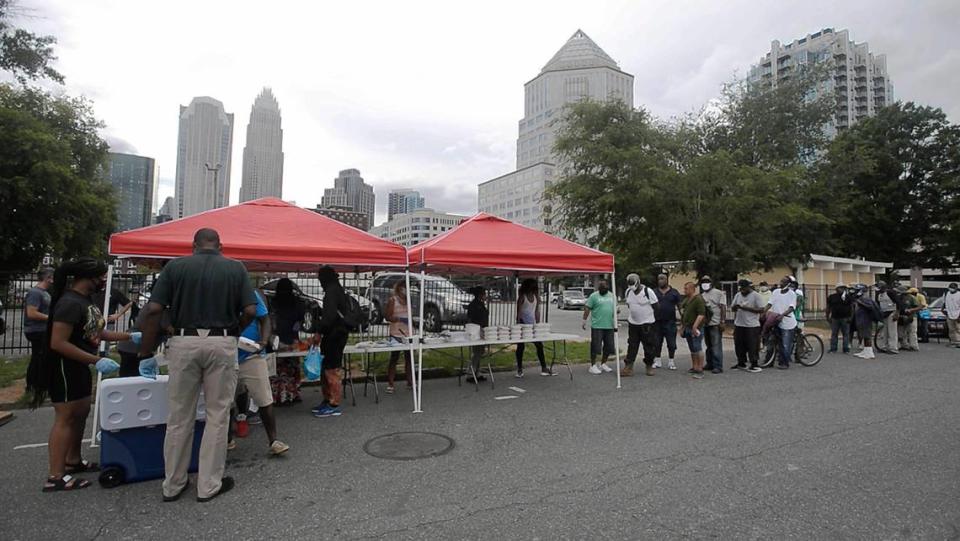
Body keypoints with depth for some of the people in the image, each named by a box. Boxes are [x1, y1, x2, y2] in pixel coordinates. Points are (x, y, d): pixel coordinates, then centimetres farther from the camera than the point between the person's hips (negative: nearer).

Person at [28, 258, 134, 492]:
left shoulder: (87, 300, 6)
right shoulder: (69, 303, -23)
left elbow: (97, 333, 15)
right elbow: (58, 343, -26)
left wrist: (130, 336, 10)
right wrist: (97, 361, -28)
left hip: (81, 367, 10)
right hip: (65, 369, -10)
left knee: (81, 414, 18)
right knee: (65, 419, -3)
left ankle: (73, 461, 33)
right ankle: (56, 477, 5)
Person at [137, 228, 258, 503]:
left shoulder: (175, 266, 4)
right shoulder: (236, 268, 3)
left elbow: (153, 310, -3)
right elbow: (250, 310, -5)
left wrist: (146, 354, 3)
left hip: (184, 342, 2)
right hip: (221, 344, -1)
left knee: (179, 417, 13)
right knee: (217, 416, 9)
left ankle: (173, 485, 26)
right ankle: (209, 485, 17)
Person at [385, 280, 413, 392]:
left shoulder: (408, 300, 13)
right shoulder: (392, 300, -4)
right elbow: (387, 316, -9)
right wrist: (398, 319, -23)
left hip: (408, 333, 6)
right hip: (396, 334, -5)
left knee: (409, 357, 10)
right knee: (394, 358, 0)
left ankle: (410, 382, 20)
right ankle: (390, 384, 6)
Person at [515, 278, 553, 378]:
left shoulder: (536, 296, 8)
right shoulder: (522, 296, -7)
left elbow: (537, 311, 12)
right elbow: (518, 311, -10)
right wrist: (518, 324, -17)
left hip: (532, 324, 5)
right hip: (523, 324, -5)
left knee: (539, 345, 4)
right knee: (521, 346, 2)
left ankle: (544, 368, 13)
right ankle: (519, 369, 13)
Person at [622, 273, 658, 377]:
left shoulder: (648, 291, -12)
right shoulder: (628, 292, 3)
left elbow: (655, 307, -6)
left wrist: (654, 320, -3)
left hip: (647, 324, -4)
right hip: (633, 323, 4)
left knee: (649, 347, 5)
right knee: (632, 346, 2)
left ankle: (649, 366, 21)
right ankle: (628, 367, 3)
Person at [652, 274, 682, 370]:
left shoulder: (674, 292, 6)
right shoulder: (654, 292, 7)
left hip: (670, 322, -1)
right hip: (657, 322, 1)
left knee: (671, 343, 3)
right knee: (656, 343, 6)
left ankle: (671, 362, 15)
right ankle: (657, 361, 17)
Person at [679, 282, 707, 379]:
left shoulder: (698, 299, -13)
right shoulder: (686, 299, 15)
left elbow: (701, 314, -21)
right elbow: (683, 313, 23)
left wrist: (695, 326, -26)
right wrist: (682, 326, 20)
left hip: (695, 328, -9)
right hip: (688, 328, 9)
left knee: (697, 349, -8)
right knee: (692, 349, 14)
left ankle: (700, 370, -5)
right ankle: (694, 367, 22)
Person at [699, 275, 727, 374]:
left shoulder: (718, 293, -2)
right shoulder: (702, 295, 16)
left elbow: (723, 308, -7)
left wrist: (722, 322, -15)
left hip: (715, 324, -6)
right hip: (706, 324, 6)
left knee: (716, 346, -8)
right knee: (709, 346, 13)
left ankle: (718, 366, -5)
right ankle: (710, 364, 21)